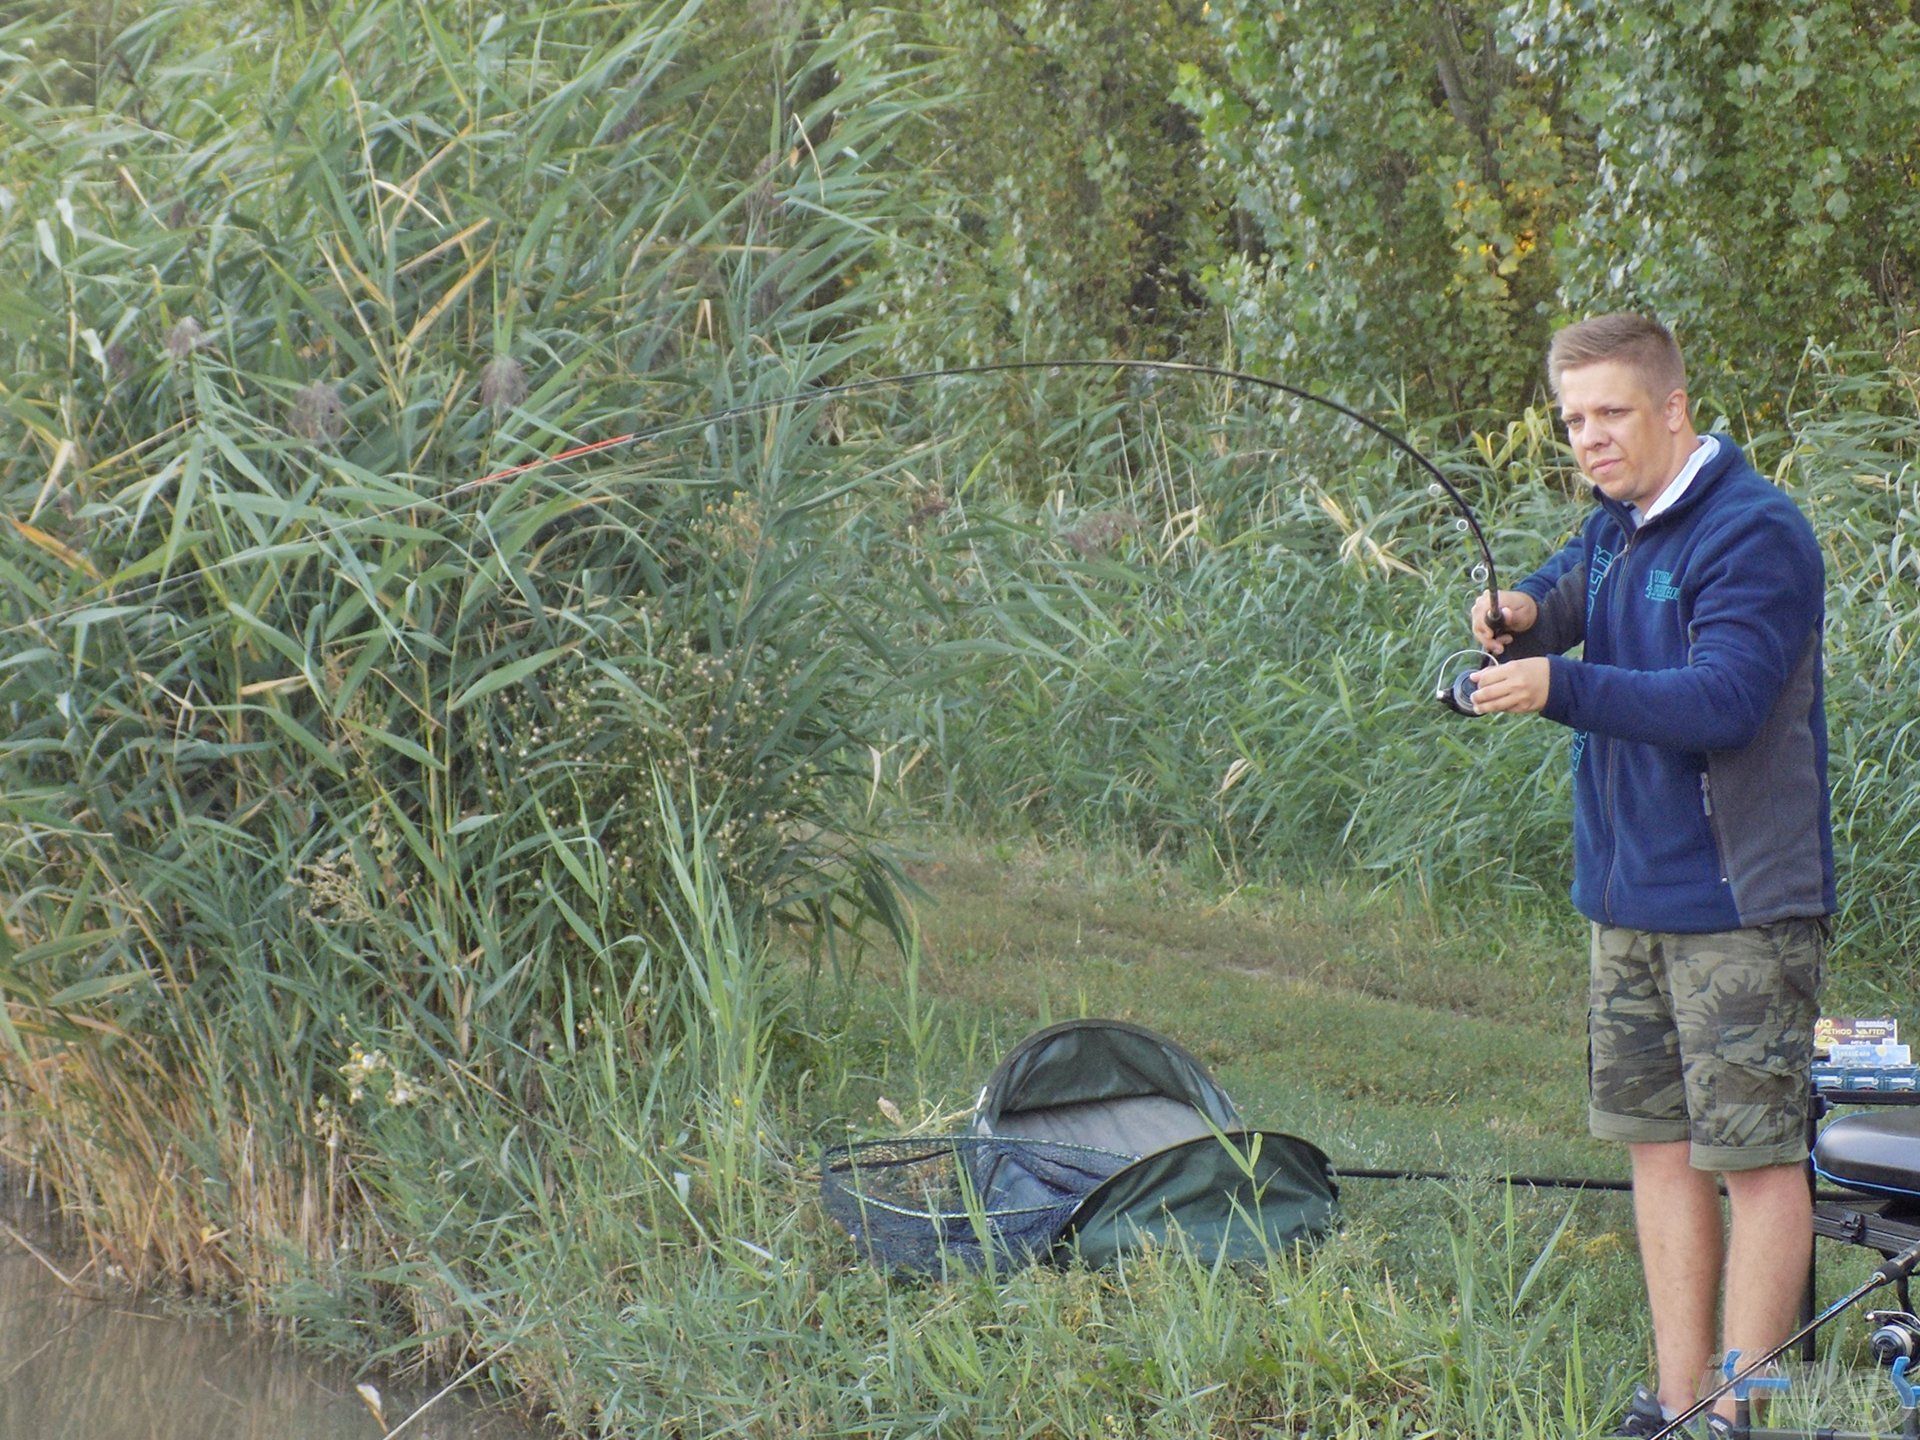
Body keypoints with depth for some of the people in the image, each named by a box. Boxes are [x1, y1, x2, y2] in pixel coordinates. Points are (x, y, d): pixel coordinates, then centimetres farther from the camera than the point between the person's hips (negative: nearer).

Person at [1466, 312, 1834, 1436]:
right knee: (1657, 1139, 12)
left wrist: (1562, 687, -33)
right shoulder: (1618, 525, 13)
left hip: (1740, 901, -9)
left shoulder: (1756, 534, -16)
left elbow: (1724, 701, -25)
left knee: (1757, 1153, -3)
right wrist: (1525, 610, -10)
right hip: (1632, 896, 9)